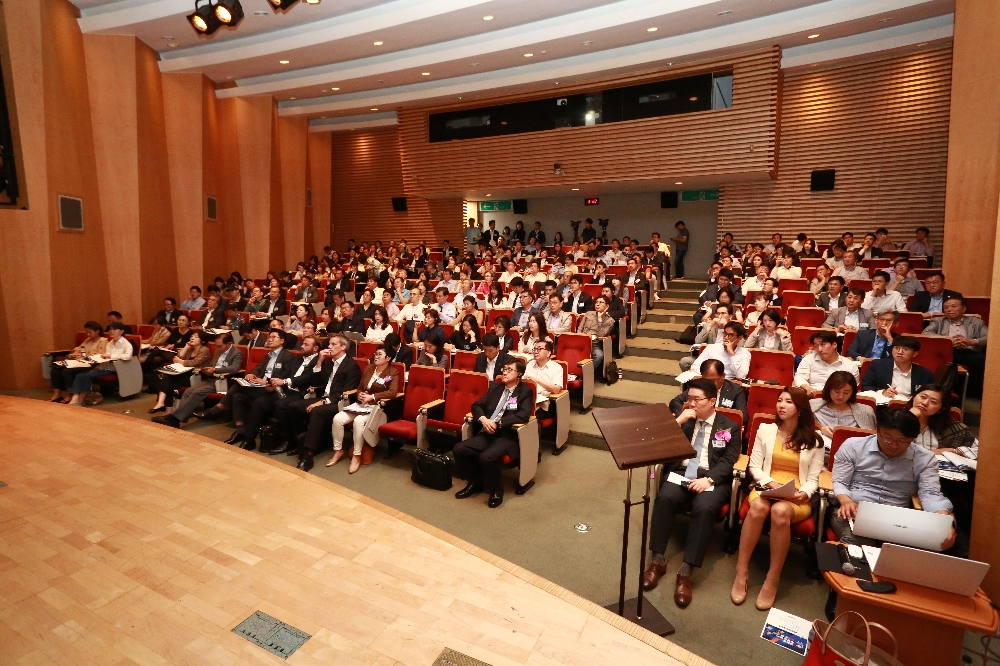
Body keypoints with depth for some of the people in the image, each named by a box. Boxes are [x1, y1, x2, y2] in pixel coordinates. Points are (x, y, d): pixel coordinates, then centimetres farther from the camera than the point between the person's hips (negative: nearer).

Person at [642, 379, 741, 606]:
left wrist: (708, 479, -19)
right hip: (680, 473, 2)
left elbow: (728, 461, -1)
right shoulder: (683, 418, 14)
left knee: (704, 508, -33)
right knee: (664, 497, -29)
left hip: (712, 479, -2)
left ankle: (686, 571, -27)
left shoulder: (729, 427, 9)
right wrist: (679, 421, -9)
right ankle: (658, 560, -19)